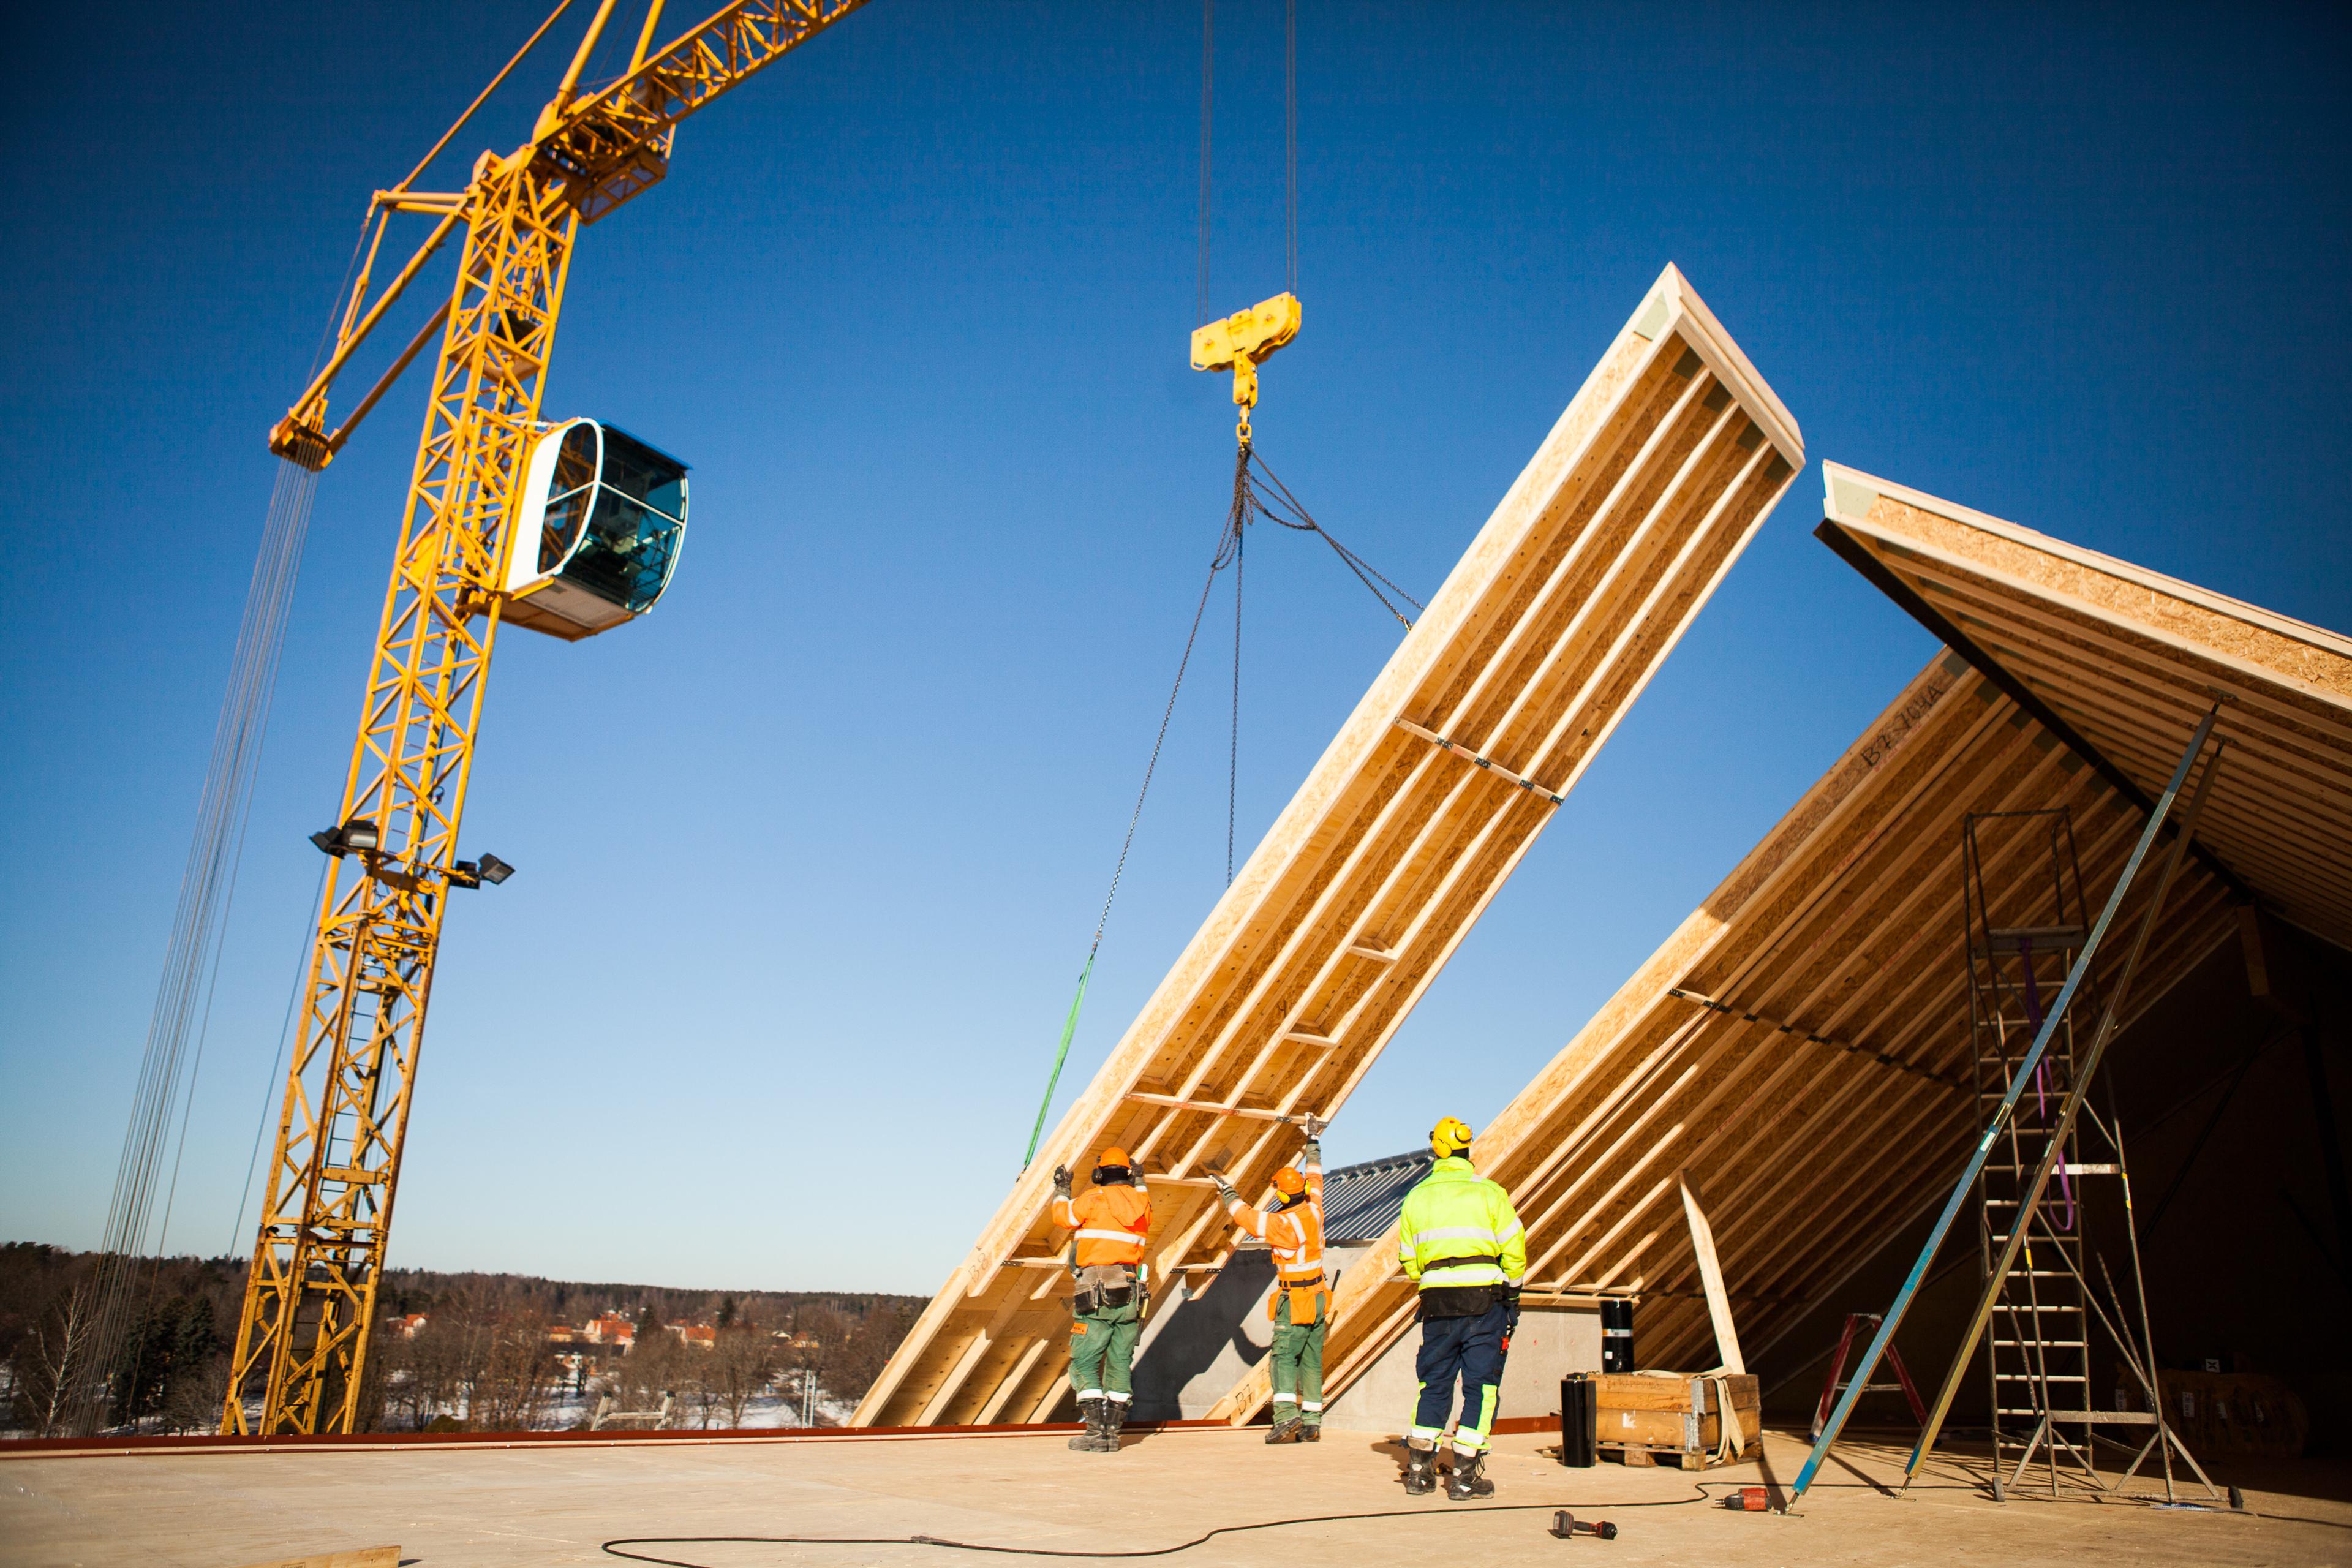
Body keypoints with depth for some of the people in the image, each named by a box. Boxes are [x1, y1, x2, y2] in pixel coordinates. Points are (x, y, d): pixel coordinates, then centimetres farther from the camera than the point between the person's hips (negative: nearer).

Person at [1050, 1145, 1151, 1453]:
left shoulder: (1095, 1200, -4)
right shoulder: (1143, 1203, 9)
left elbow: (1063, 1217, 12)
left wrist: (1061, 1189, 28)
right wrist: (1139, 1182, 46)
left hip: (1097, 1293, -5)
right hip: (1131, 1295, 5)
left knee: (1084, 1362, 0)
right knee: (1120, 1364, 10)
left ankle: (1097, 1432, -7)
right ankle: (1112, 1432, 9)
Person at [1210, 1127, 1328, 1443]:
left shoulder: (1283, 1224, -18)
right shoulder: (1313, 1209, 0)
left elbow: (1246, 1216, -9)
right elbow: (1314, 1175, 17)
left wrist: (1225, 1190, 4)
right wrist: (1313, 1146, 31)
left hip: (1295, 1303, -7)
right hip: (1319, 1299, 7)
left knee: (1283, 1357, -7)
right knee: (1311, 1362, 9)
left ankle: (1286, 1417, -20)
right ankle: (1311, 1423, 9)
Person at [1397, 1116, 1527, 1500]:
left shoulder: (1416, 1197, 7)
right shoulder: (1489, 1193, -1)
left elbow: (1409, 1262, 12)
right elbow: (1514, 1252, 0)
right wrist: (1512, 1291, 17)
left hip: (1437, 1301, 3)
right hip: (1485, 1299, -3)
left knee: (1434, 1383, 13)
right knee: (1481, 1385, 4)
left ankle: (1419, 1469, 15)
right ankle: (1464, 1476, 4)